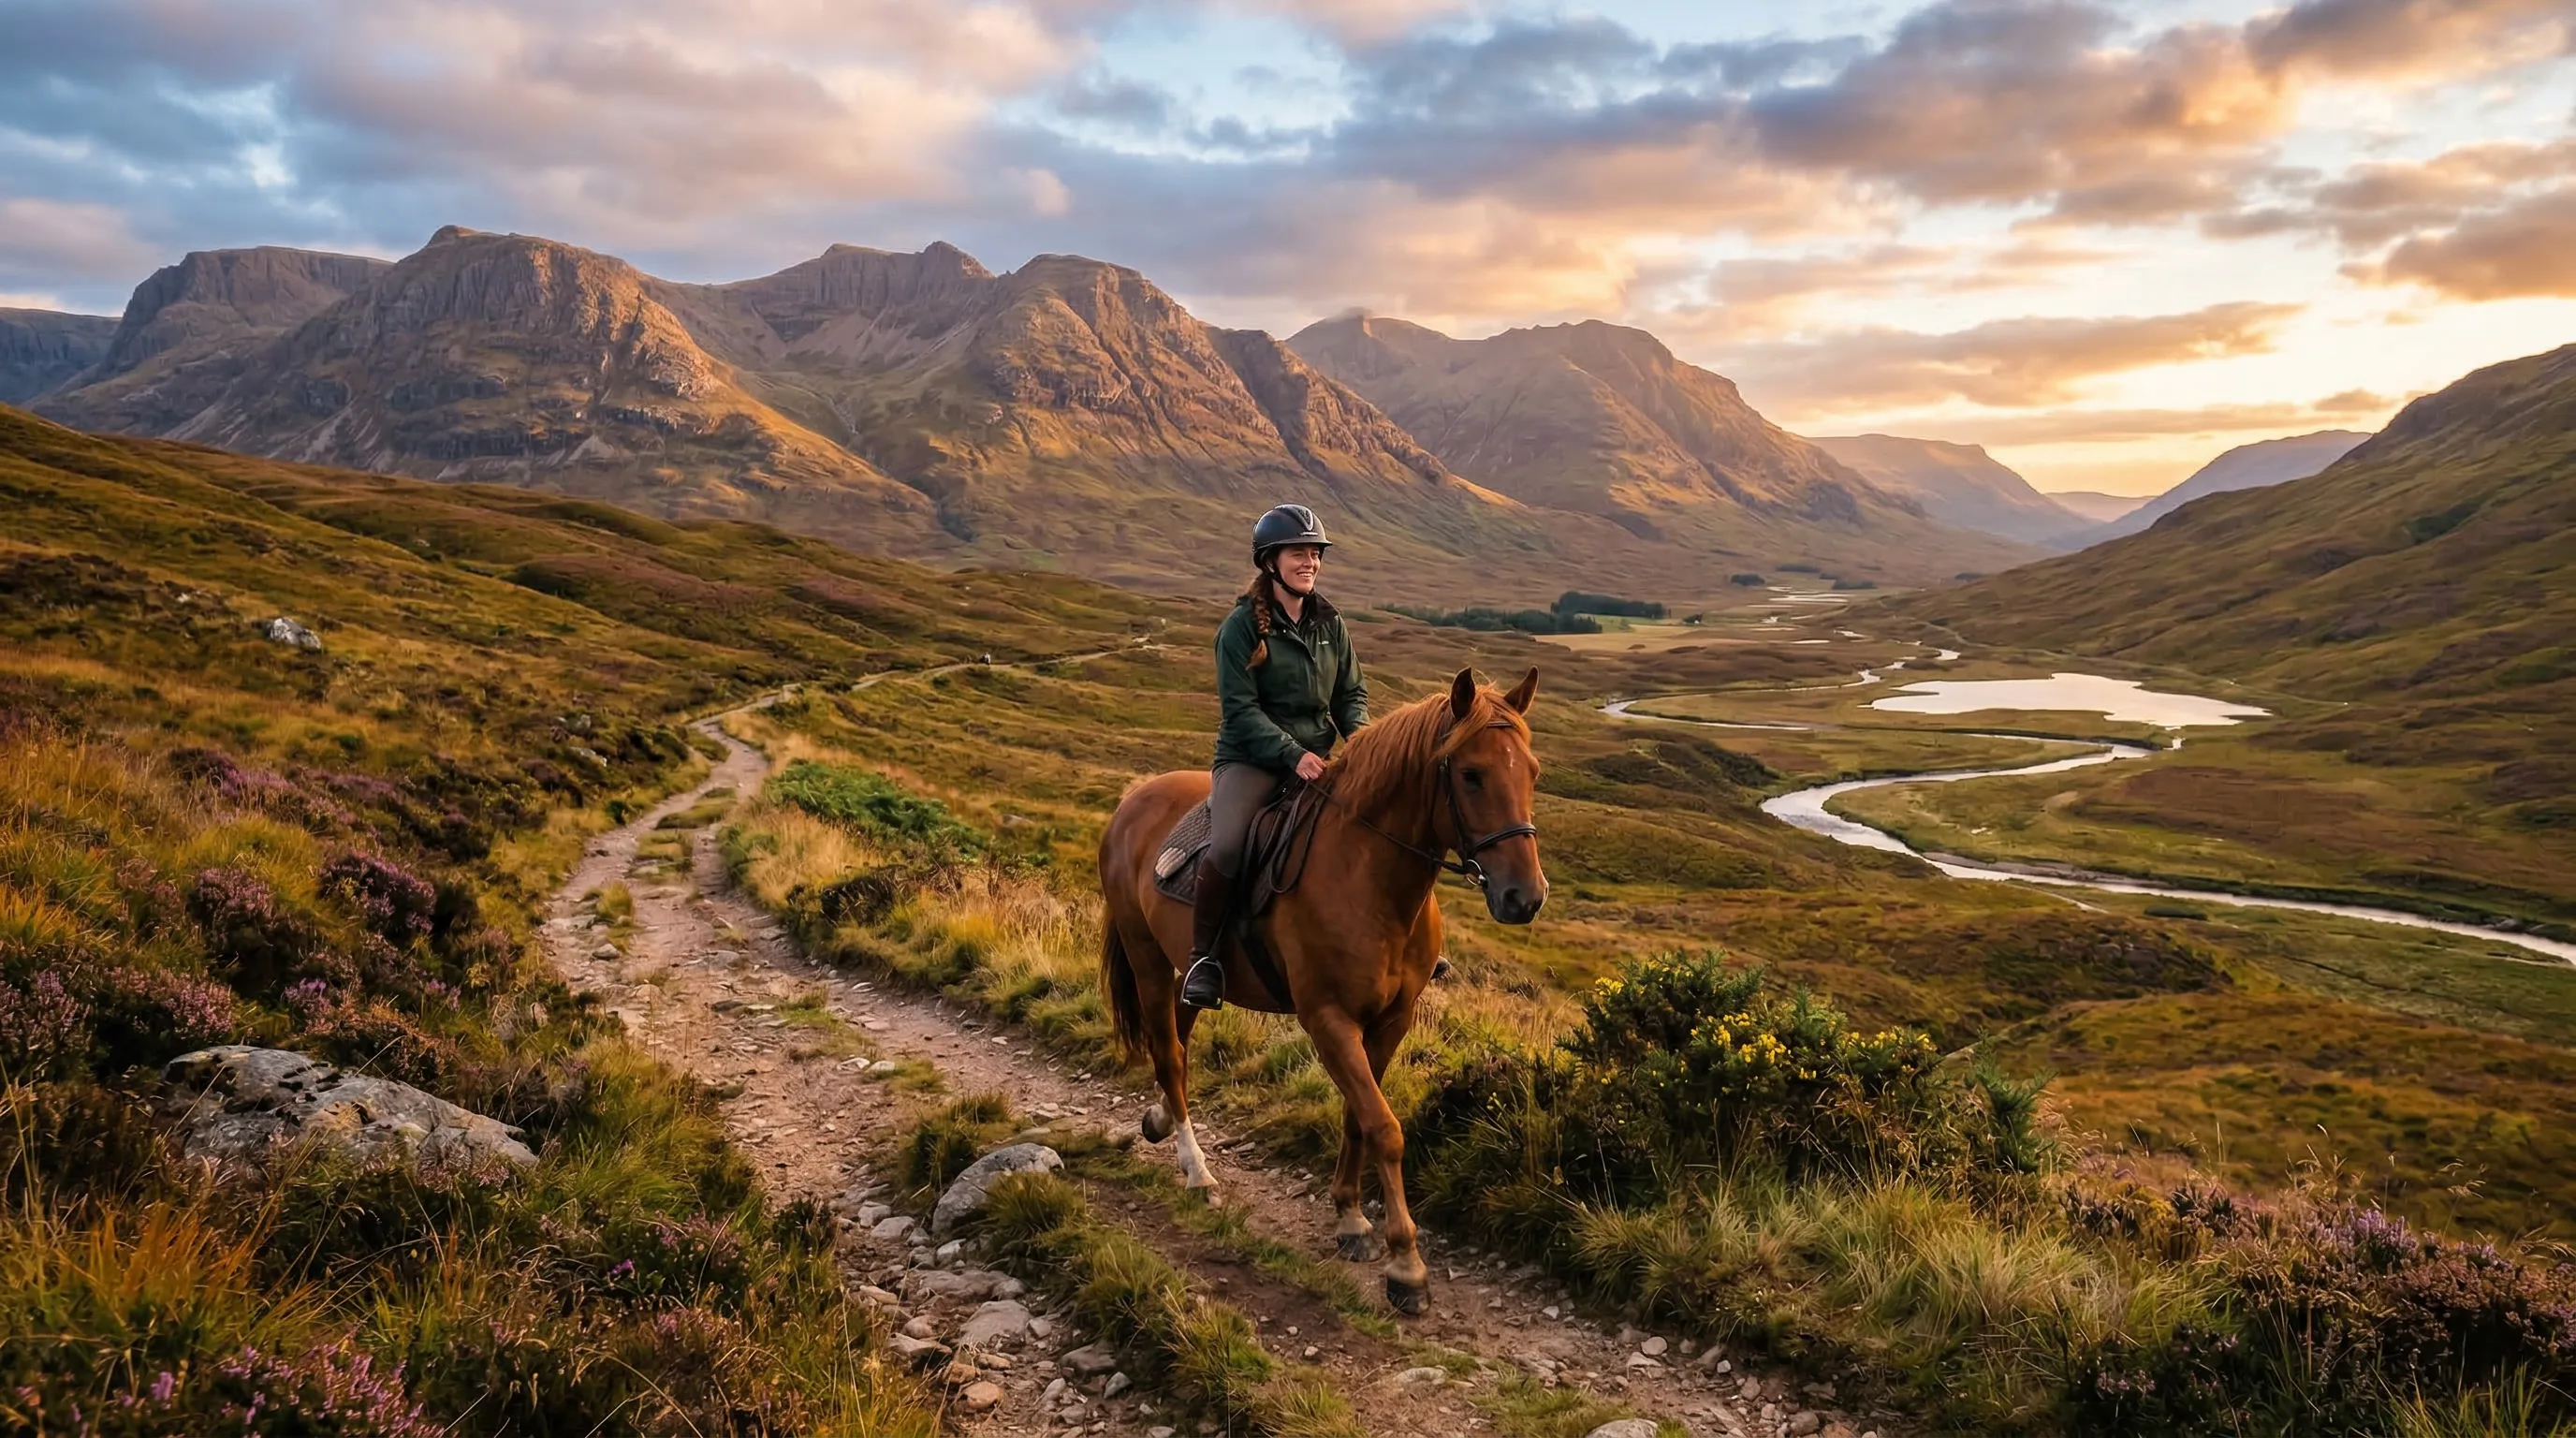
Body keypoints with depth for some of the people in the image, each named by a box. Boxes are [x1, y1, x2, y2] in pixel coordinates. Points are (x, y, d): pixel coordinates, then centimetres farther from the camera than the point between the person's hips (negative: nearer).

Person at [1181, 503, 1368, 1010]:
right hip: (1251, 759, -5)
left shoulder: (1330, 624, 10)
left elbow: (1352, 693, 14)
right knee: (1226, 847, -30)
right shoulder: (1242, 626, -6)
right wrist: (1292, 754, -23)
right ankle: (1203, 954, -10)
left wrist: (1358, 735, -8)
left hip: (1319, 759, 5)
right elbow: (1240, 709, -11)